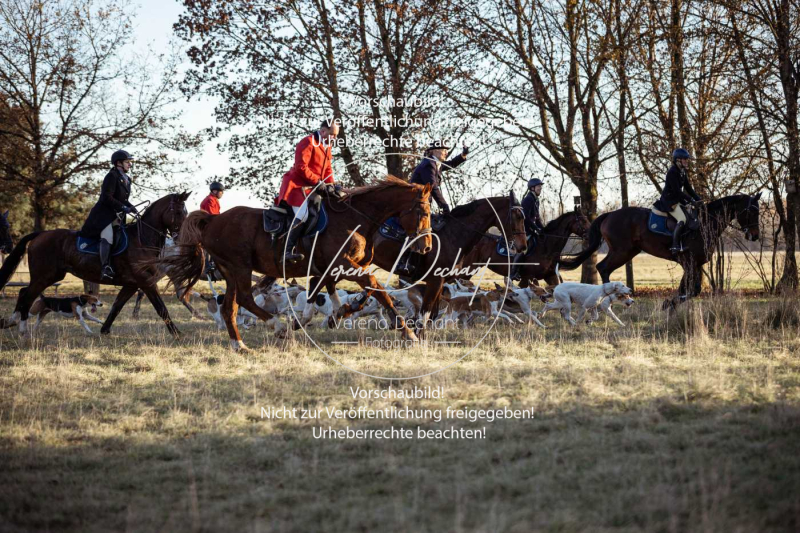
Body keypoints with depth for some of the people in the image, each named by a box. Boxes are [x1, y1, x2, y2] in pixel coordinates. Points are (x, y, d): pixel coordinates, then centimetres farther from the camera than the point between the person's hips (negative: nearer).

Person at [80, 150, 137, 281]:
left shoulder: (127, 179, 15)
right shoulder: (112, 176, -11)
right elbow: (107, 197, -19)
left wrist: (130, 207, 5)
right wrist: (123, 207, -21)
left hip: (117, 215, 10)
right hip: (104, 213, -10)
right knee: (107, 236, -28)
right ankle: (106, 267, -37)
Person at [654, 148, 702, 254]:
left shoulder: (683, 172, 11)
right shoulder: (672, 172, -18)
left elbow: (688, 189, 12)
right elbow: (677, 191, -23)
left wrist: (698, 199, 0)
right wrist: (691, 200, -23)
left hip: (677, 200, 10)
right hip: (669, 200, -10)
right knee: (682, 219, -24)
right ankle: (675, 245, -24)